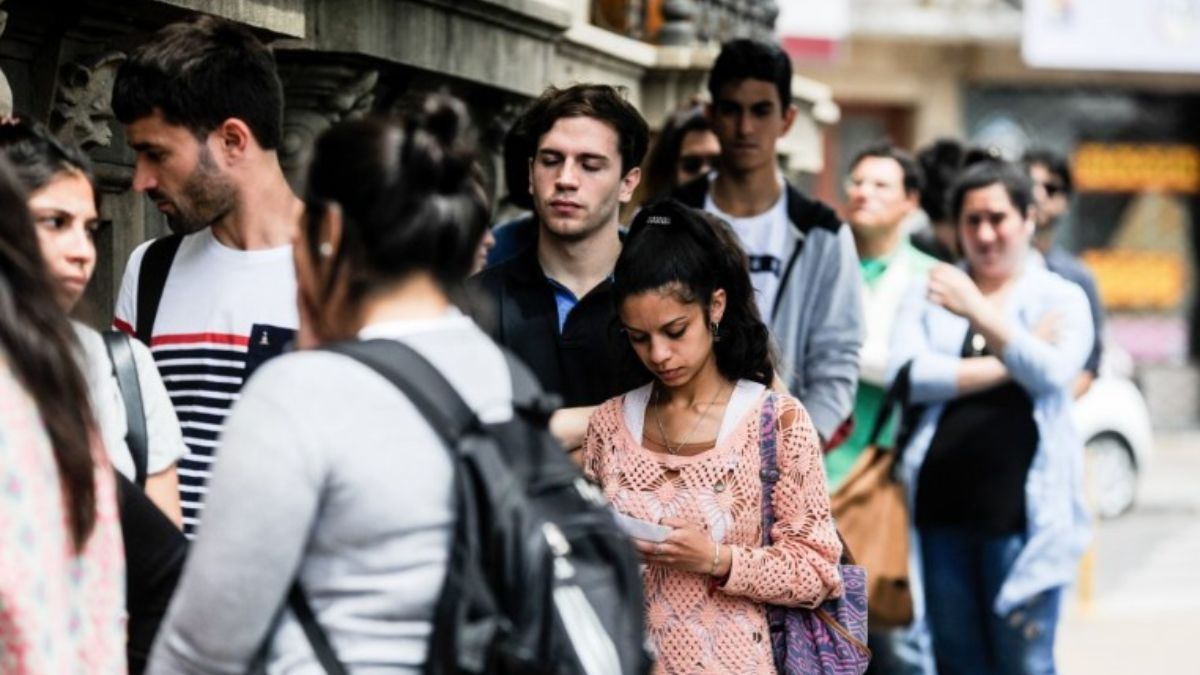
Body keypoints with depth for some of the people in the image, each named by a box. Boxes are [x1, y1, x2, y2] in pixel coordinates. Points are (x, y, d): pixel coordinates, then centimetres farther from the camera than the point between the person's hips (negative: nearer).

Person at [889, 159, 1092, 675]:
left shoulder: (1061, 299, 6)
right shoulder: (931, 294, 10)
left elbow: (1052, 373, -13)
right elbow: (908, 374, -6)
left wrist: (979, 313, -24)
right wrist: (1007, 365, -10)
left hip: (1022, 510, -3)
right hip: (941, 503, 3)